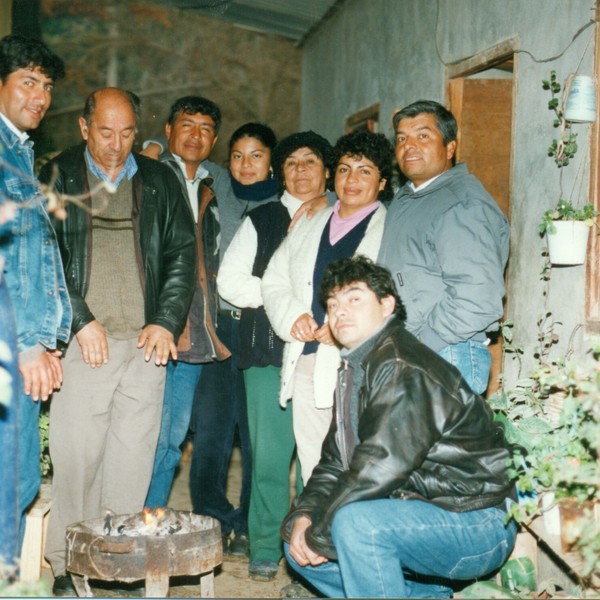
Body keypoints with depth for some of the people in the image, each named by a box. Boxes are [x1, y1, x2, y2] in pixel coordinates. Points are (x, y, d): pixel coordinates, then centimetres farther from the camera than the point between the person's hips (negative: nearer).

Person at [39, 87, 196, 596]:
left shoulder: (159, 181, 15)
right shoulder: (58, 178, 7)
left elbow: (183, 253, 12)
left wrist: (166, 322, 0)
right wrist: (79, 321, -8)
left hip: (148, 342, 2)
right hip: (83, 342, -2)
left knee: (134, 458, 2)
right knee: (75, 455, -4)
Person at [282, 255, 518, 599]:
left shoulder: (403, 368, -20)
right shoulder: (355, 371, 13)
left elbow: (379, 467, -27)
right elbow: (335, 463, 13)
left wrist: (319, 535, -16)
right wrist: (303, 516, -6)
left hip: (477, 521, -10)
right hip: (420, 515, 10)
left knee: (355, 522, -34)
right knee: (299, 548, 7)